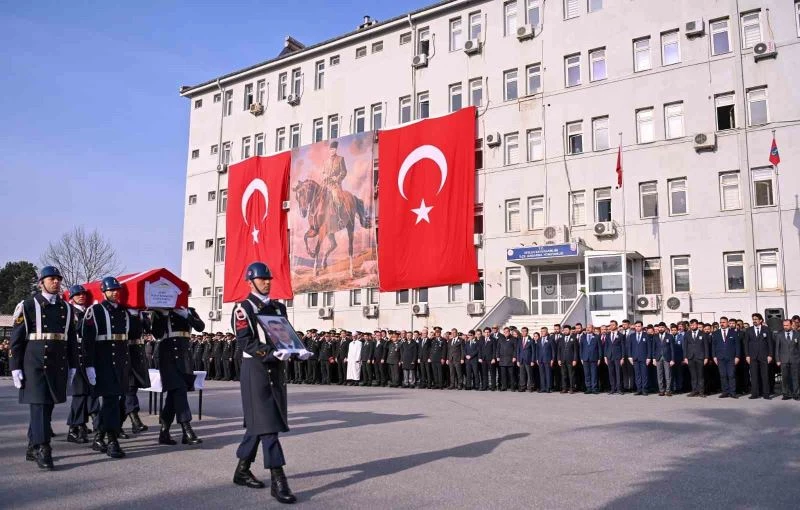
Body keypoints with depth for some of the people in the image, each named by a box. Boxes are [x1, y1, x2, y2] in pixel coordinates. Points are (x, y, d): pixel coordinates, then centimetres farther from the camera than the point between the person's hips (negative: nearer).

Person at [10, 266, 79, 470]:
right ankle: (42, 450, -6)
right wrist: (15, 367, -7)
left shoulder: (66, 308, 12)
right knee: (38, 405, -8)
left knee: (48, 406, 9)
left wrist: (72, 367, 14)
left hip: (58, 365, 5)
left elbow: (72, 340, 16)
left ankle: (32, 447, 23)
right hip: (34, 364, -5)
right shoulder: (27, 306, 0)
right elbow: (16, 339, -2)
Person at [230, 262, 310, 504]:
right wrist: (272, 353, -29)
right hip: (256, 370, -7)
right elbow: (245, 342, -16)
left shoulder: (278, 307, 15)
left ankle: (242, 470, 27)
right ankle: (278, 480, -9)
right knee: (266, 423, -9)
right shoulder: (243, 308, -7)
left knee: (259, 422, 14)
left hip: (276, 370, 7)